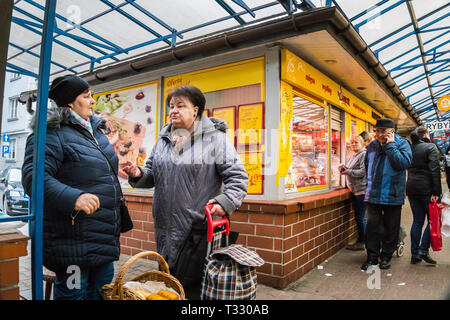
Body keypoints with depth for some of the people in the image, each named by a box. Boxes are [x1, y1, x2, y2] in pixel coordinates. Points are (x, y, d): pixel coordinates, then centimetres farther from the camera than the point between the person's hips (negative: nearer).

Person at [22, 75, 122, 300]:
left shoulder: (96, 131, 16)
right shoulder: (52, 133, -11)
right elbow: (33, 175, -23)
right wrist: (72, 198, -37)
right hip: (73, 240, -8)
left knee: (103, 292, 18)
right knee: (73, 292, 4)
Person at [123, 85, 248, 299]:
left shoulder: (215, 138, -5)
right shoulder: (163, 140, 14)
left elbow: (237, 176, -7)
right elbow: (152, 173, 19)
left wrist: (226, 202, -20)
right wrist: (139, 174, -2)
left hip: (200, 227, -6)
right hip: (166, 229, 6)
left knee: (194, 287, 3)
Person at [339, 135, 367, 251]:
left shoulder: (364, 154, -12)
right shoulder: (353, 156, 17)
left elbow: (363, 172, -21)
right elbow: (351, 170, 23)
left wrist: (348, 171, -16)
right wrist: (344, 168, 3)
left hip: (361, 190, -9)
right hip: (354, 190, 9)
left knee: (360, 218, -3)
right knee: (358, 217, 15)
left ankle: (361, 242, 7)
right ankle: (360, 240, 25)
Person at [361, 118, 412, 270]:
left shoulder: (402, 143, -4)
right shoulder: (372, 145, 8)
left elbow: (404, 163, -22)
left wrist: (390, 145, -17)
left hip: (393, 195, -3)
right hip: (373, 194, 3)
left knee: (391, 228, 9)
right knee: (372, 226, 4)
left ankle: (386, 257, 24)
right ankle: (372, 257, 15)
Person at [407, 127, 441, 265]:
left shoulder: (411, 149, 13)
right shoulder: (430, 147, -6)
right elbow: (434, 170, -14)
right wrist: (436, 192, -15)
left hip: (412, 188, 6)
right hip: (426, 189, -6)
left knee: (417, 221, 10)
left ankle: (415, 254, 13)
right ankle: (423, 250, 0)